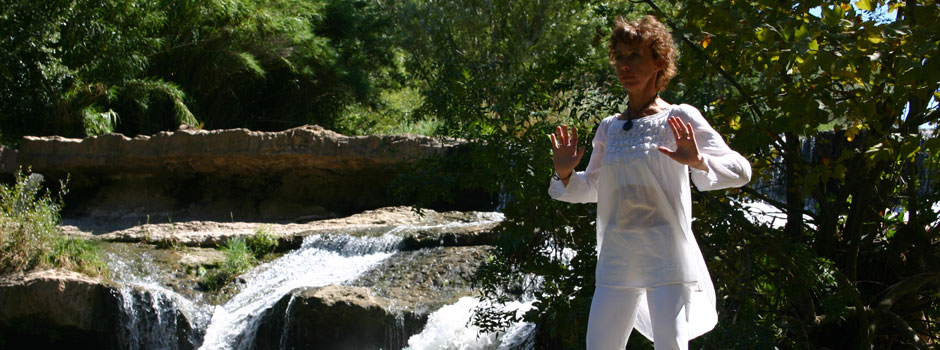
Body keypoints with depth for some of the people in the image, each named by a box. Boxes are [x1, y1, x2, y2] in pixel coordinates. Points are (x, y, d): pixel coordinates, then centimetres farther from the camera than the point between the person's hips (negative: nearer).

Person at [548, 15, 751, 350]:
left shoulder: (679, 118, -3)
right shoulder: (608, 127, 12)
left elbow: (740, 170, -8)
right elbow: (592, 188, 23)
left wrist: (698, 161, -27)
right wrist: (565, 174, 2)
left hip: (667, 254, -5)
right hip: (617, 256, 5)